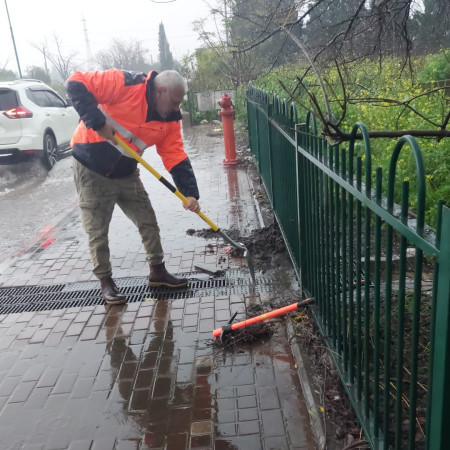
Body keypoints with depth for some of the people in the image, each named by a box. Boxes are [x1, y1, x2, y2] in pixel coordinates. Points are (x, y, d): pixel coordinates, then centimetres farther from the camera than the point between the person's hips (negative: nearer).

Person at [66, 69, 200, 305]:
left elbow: (176, 157, -7)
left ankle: (157, 271, 26)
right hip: (91, 168, -6)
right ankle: (106, 282, 18)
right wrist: (97, 121, -30)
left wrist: (190, 193, -17)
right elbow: (76, 83, -21)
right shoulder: (125, 83, -21)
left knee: (148, 222, 9)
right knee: (97, 232, 2)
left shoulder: (170, 120, -4)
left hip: (126, 173, 6)